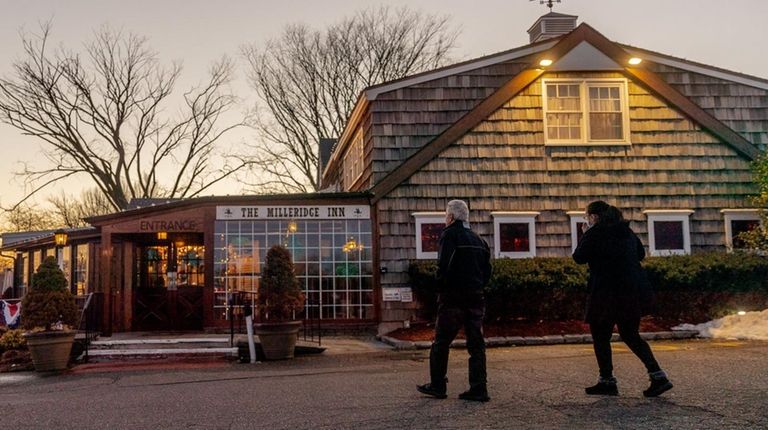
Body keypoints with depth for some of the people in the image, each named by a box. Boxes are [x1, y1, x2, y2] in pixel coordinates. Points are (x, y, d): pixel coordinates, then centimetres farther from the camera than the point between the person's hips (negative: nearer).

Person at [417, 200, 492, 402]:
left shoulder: (449, 235, -7)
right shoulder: (478, 239, 15)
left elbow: (444, 265, -19)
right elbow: (487, 271, 16)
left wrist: (441, 288, -6)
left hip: (453, 298, -6)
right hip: (476, 298, 7)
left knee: (441, 343, 5)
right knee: (476, 344, 6)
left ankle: (437, 386, 11)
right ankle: (478, 389, 5)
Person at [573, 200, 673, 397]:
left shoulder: (595, 233, -9)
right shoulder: (627, 230, 13)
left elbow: (578, 257, -5)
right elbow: (641, 253, 23)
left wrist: (586, 235, 6)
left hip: (608, 292, -7)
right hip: (634, 291, 7)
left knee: (600, 336, 8)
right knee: (631, 335, 16)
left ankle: (607, 380, 12)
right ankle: (658, 376, 6)